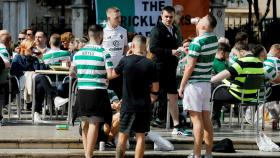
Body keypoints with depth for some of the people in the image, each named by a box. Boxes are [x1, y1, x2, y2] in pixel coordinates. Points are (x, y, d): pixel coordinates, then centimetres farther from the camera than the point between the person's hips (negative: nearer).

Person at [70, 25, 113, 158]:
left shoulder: (78, 53, 7)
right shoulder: (104, 53, -8)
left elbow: (71, 73, 17)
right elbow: (111, 75, -12)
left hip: (82, 91, 5)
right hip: (98, 91, -5)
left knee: (85, 122, 16)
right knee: (94, 123, -5)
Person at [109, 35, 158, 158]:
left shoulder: (125, 61, -9)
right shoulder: (149, 64, -7)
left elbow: (113, 74, 10)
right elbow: (155, 88, -2)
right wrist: (153, 97, 19)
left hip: (127, 105, 0)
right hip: (144, 105, 0)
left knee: (123, 136, 7)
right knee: (140, 136, 5)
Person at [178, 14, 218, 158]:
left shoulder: (197, 42, -17)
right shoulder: (214, 39, 6)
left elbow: (190, 66, -17)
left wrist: (181, 86, -10)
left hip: (194, 84, -7)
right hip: (206, 83, 7)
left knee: (197, 120, -7)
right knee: (206, 120, 10)